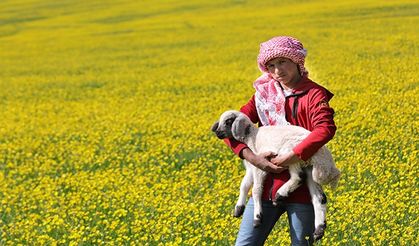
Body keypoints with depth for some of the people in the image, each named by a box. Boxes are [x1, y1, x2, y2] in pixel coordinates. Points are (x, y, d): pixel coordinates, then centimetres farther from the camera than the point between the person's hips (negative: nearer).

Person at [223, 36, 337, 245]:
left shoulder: (313, 94, -3)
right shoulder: (264, 94, 10)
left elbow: (326, 129, -21)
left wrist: (292, 157, -27)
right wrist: (251, 157, -15)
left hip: (301, 188, -4)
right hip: (267, 186, 4)